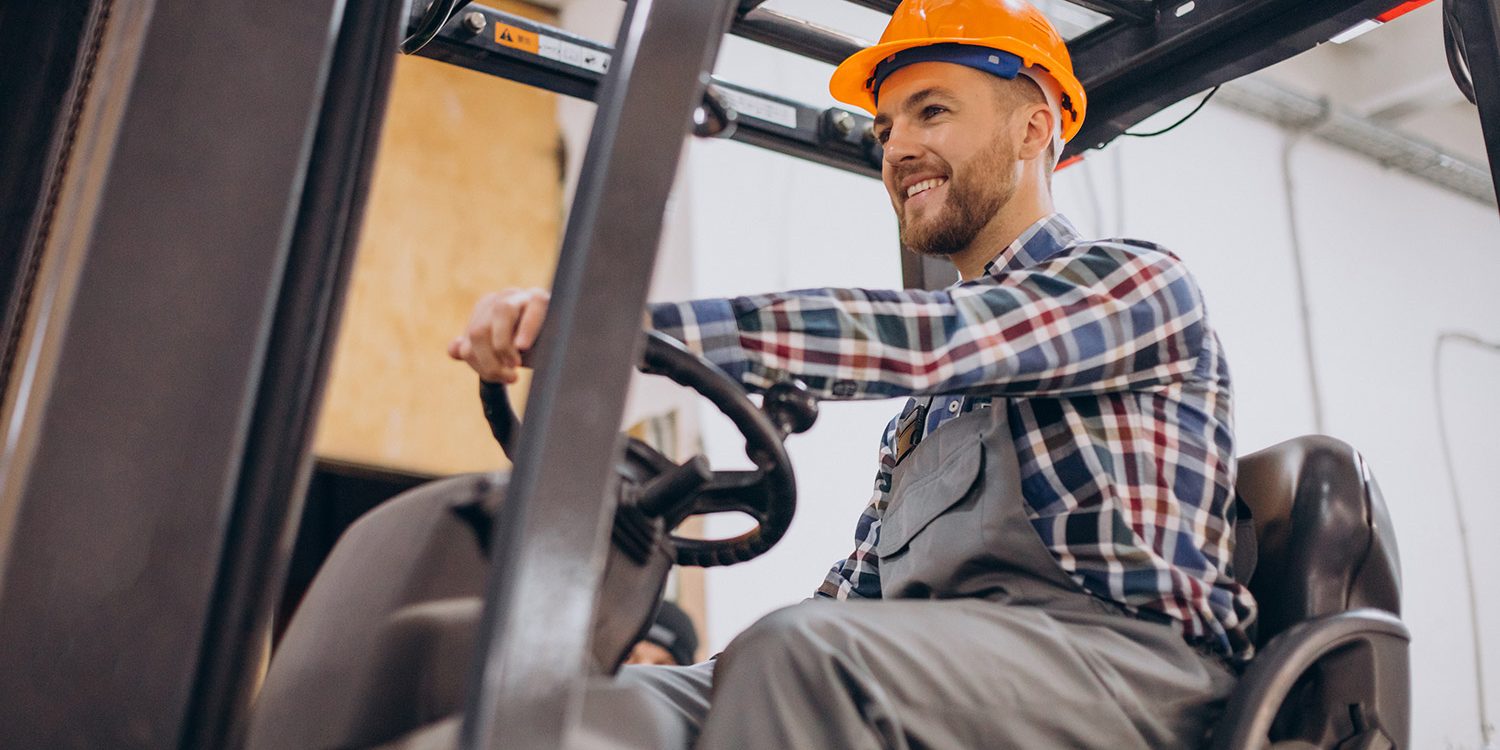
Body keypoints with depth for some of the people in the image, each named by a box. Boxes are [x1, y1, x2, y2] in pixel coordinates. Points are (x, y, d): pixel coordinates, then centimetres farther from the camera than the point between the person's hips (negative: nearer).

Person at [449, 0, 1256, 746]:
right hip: (931, 668, 7)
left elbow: (906, 339, -14)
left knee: (798, 658, -35)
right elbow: (859, 591, 21)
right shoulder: (922, 413, 28)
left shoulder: (1141, 284, 4)